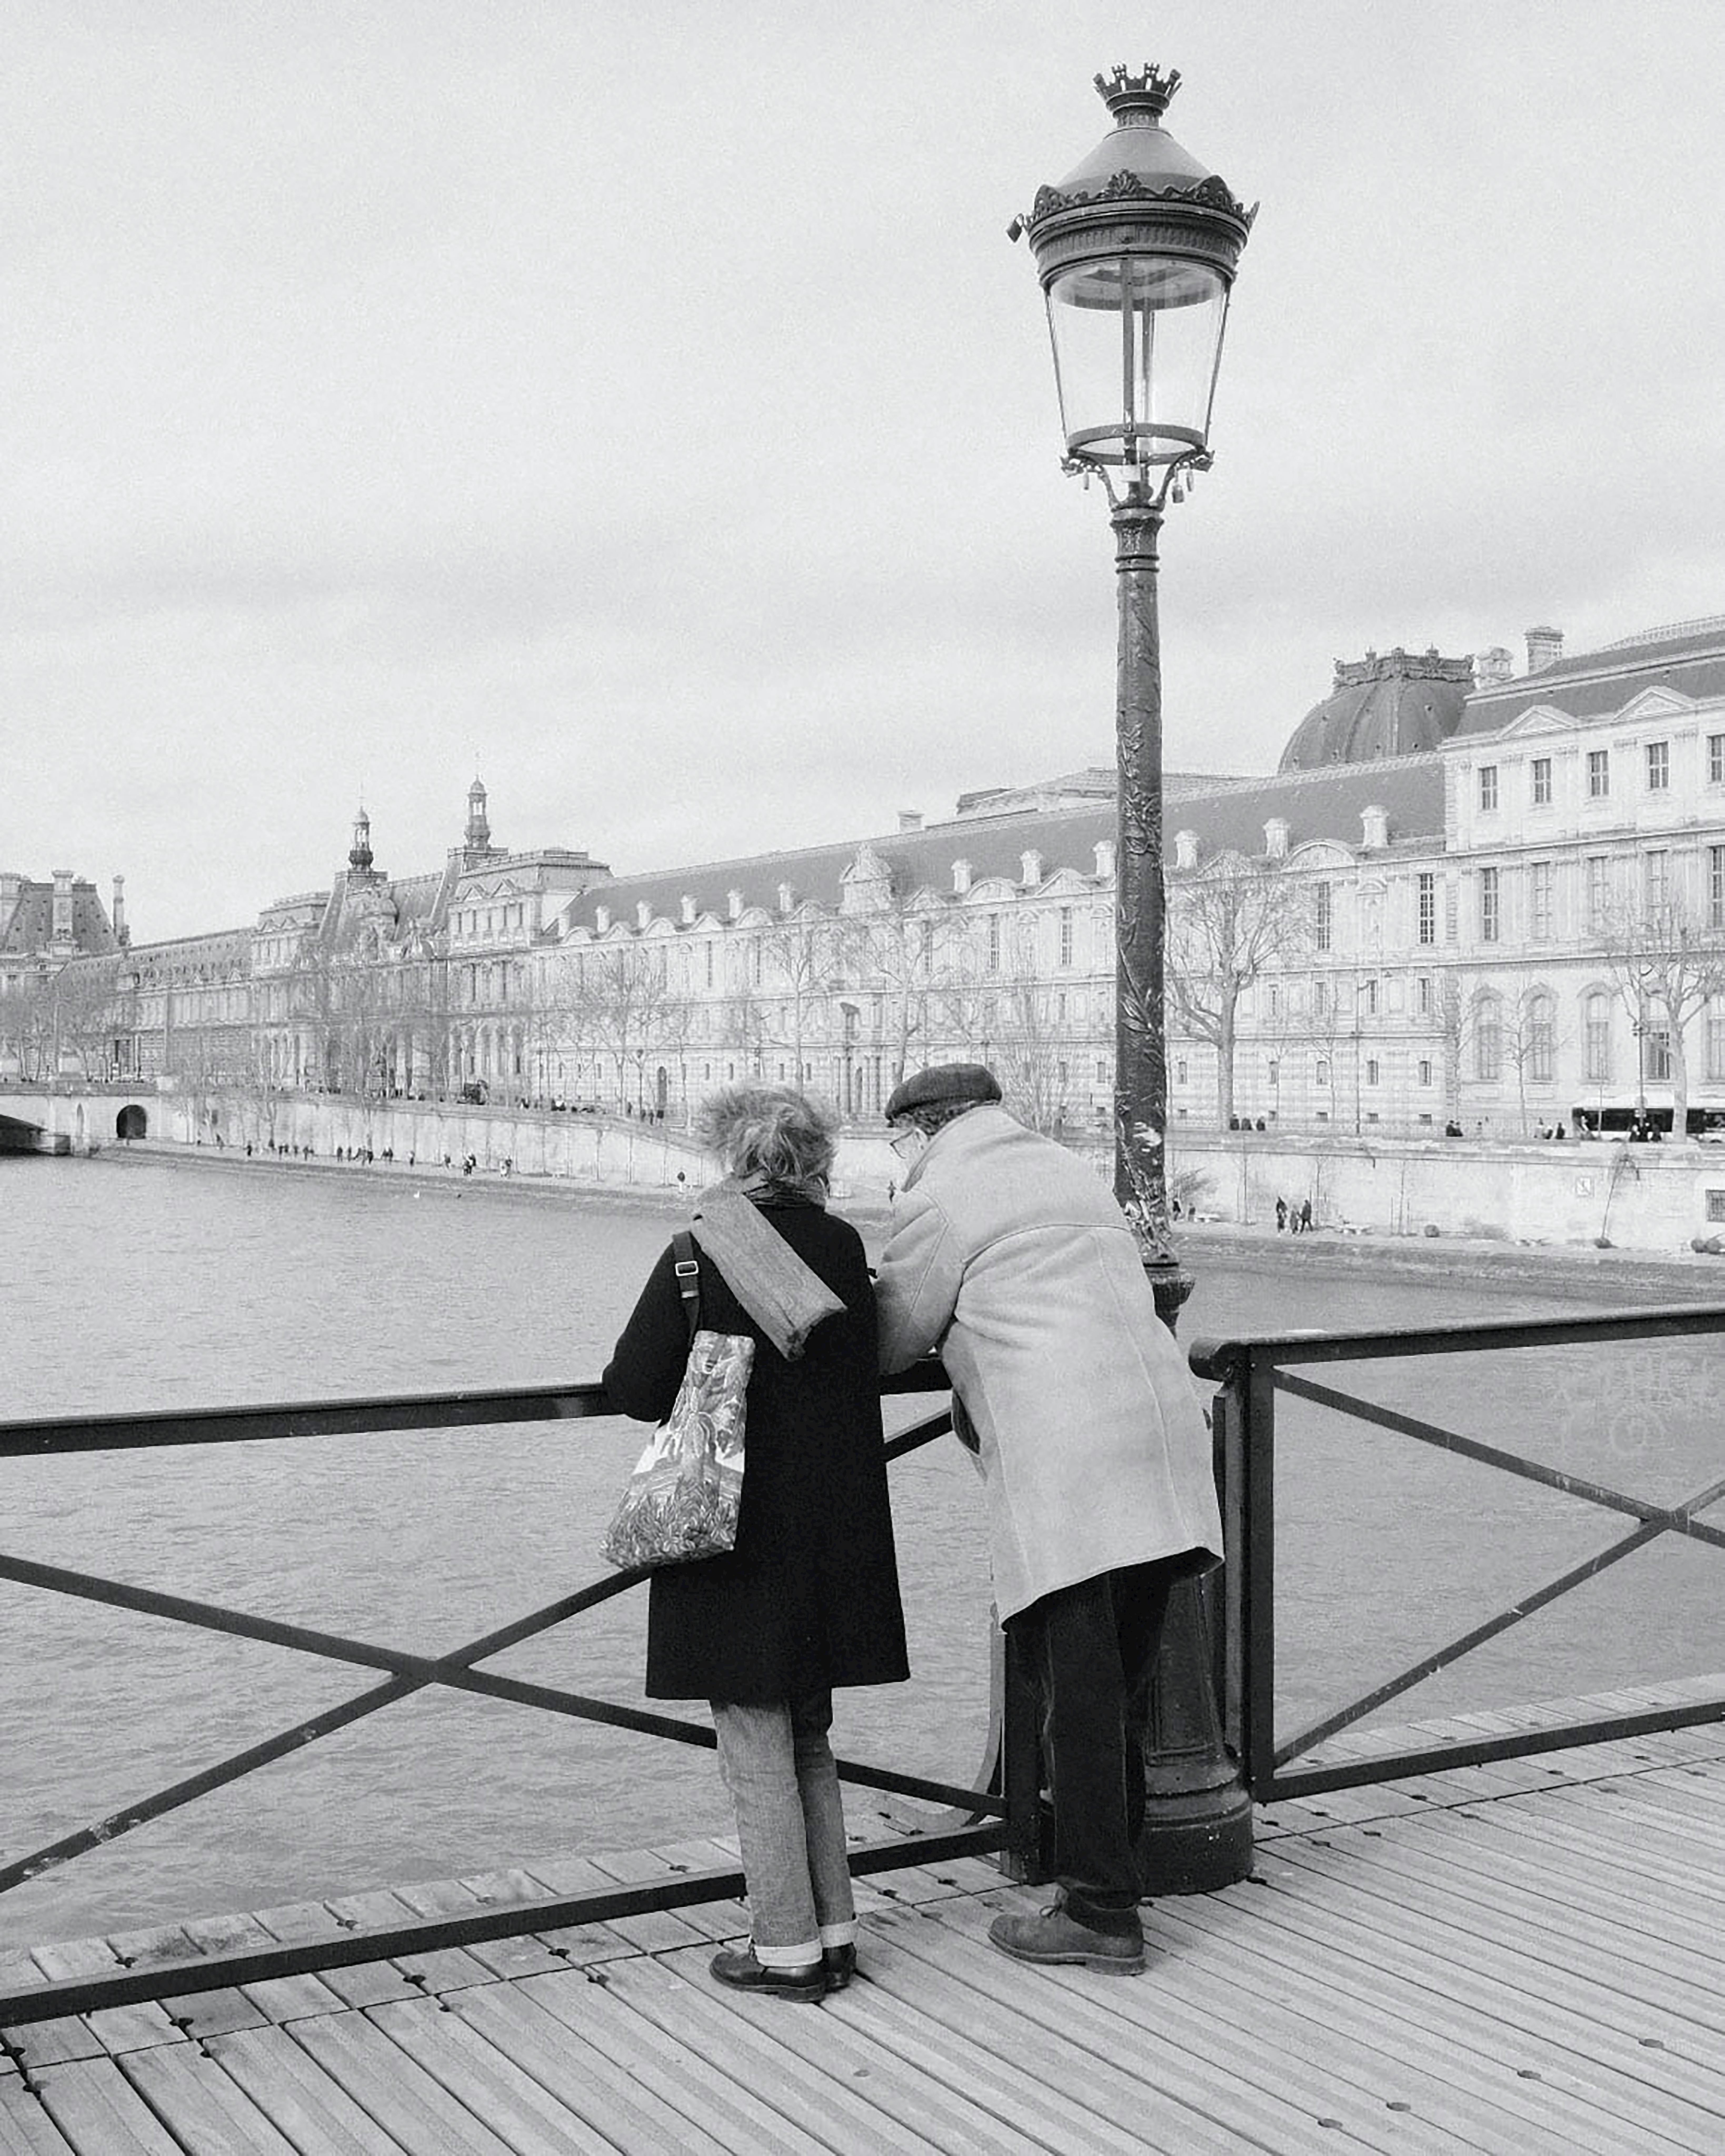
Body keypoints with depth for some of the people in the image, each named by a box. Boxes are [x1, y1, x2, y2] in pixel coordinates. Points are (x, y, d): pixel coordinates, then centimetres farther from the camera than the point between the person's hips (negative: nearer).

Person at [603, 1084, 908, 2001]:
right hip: (833, 1533, 5)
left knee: (757, 1750, 6)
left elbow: (633, 1388, -12)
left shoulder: (700, 1254, -13)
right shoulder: (845, 1249, 1)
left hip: (738, 1533, -5)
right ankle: (834, 1928, 23)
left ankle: (788, 1948, 12)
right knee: (809, 1739, 19)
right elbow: (865, 1369, 10)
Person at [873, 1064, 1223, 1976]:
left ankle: (1102, 1916, 4)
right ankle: (1108, 1884, 21)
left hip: (1062, 1460, -8)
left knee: (1079, 1699, -2)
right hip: (1158, 1423, 8)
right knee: (1122, 1690, 13)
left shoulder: (940, 1197, 0)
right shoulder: (1070, 1171, 24)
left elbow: (892, 1338, 5)